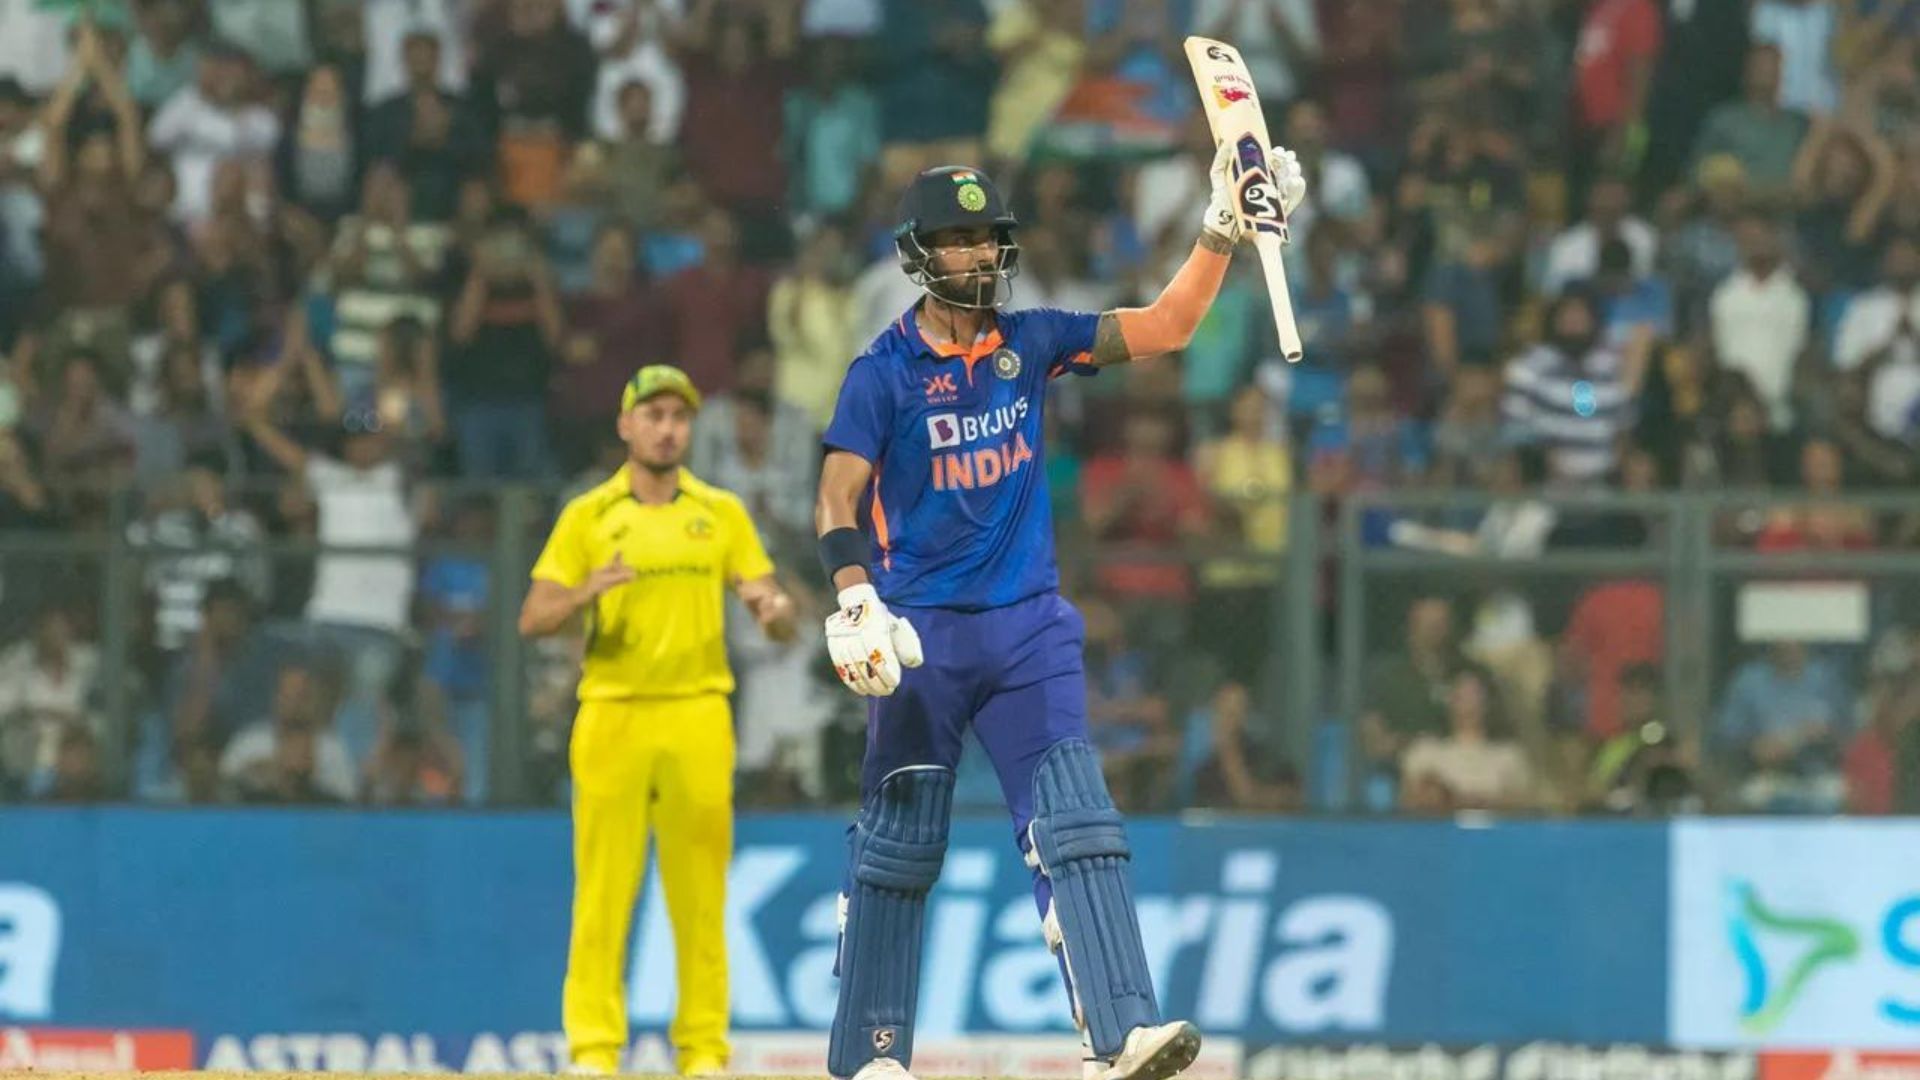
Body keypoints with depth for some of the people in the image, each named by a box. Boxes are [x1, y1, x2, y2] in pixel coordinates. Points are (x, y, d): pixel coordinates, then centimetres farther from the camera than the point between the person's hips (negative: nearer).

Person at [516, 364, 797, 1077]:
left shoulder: (722, 513, 11)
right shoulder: (587, 516, 7)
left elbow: (779, 621, 8)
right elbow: (533, 621, 2)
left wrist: (775, 611, -16)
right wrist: (586, 594, -19)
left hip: (698, 717, 1)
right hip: (613, 716, -1)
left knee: (700, 895, 0)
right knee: (603, 890, -5)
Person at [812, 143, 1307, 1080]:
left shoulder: (1030, 344, 8)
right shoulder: (884, 373, -4)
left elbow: (1164, 328, 7)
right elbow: (838, 499, -13)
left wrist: (1222, 231, -6)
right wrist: (855, 604, -29)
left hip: (1029, 629, 3)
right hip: (922, 633, -3)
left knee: (1075, 826, -10)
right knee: (898, 849, 4)